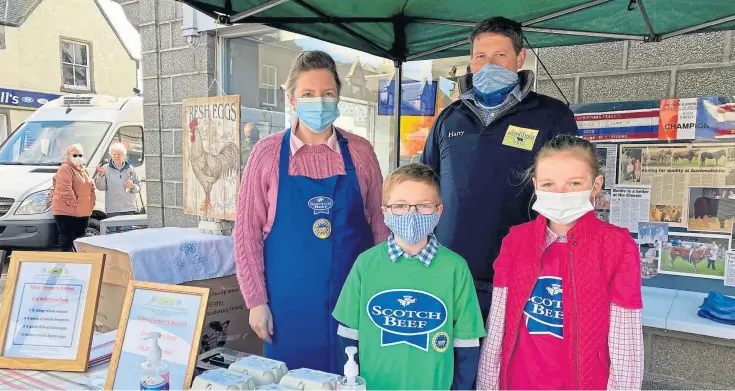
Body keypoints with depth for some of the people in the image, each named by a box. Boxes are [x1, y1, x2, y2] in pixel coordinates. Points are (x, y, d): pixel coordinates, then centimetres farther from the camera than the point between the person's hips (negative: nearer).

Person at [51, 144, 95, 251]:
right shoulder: (65, 169, -8)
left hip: (83, 212, 8)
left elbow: (91, 187, 22)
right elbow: (65, 189, -20)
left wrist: (92, 202, 8)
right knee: (67, 239, -5)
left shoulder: (83, 170, 19)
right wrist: (74, 203, -18)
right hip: (66, 211, -8)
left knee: (80, 239, 14)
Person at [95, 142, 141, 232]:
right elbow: (100, 187, 1)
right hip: (113, 209, -2)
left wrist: (132, 187, -7)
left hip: (129, 209, 2)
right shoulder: (106, 169, 5)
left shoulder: (130, 169, 11)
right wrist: (101, 175, -15)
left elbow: (138, 187, 14)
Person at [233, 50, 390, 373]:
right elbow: (247, 233, -2)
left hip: (352, 299, 1)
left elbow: (379, 224, 5)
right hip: (288, 303, -1)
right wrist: (256, 301, -4)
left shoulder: (361, 152, -1)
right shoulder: (267, 154, -5)